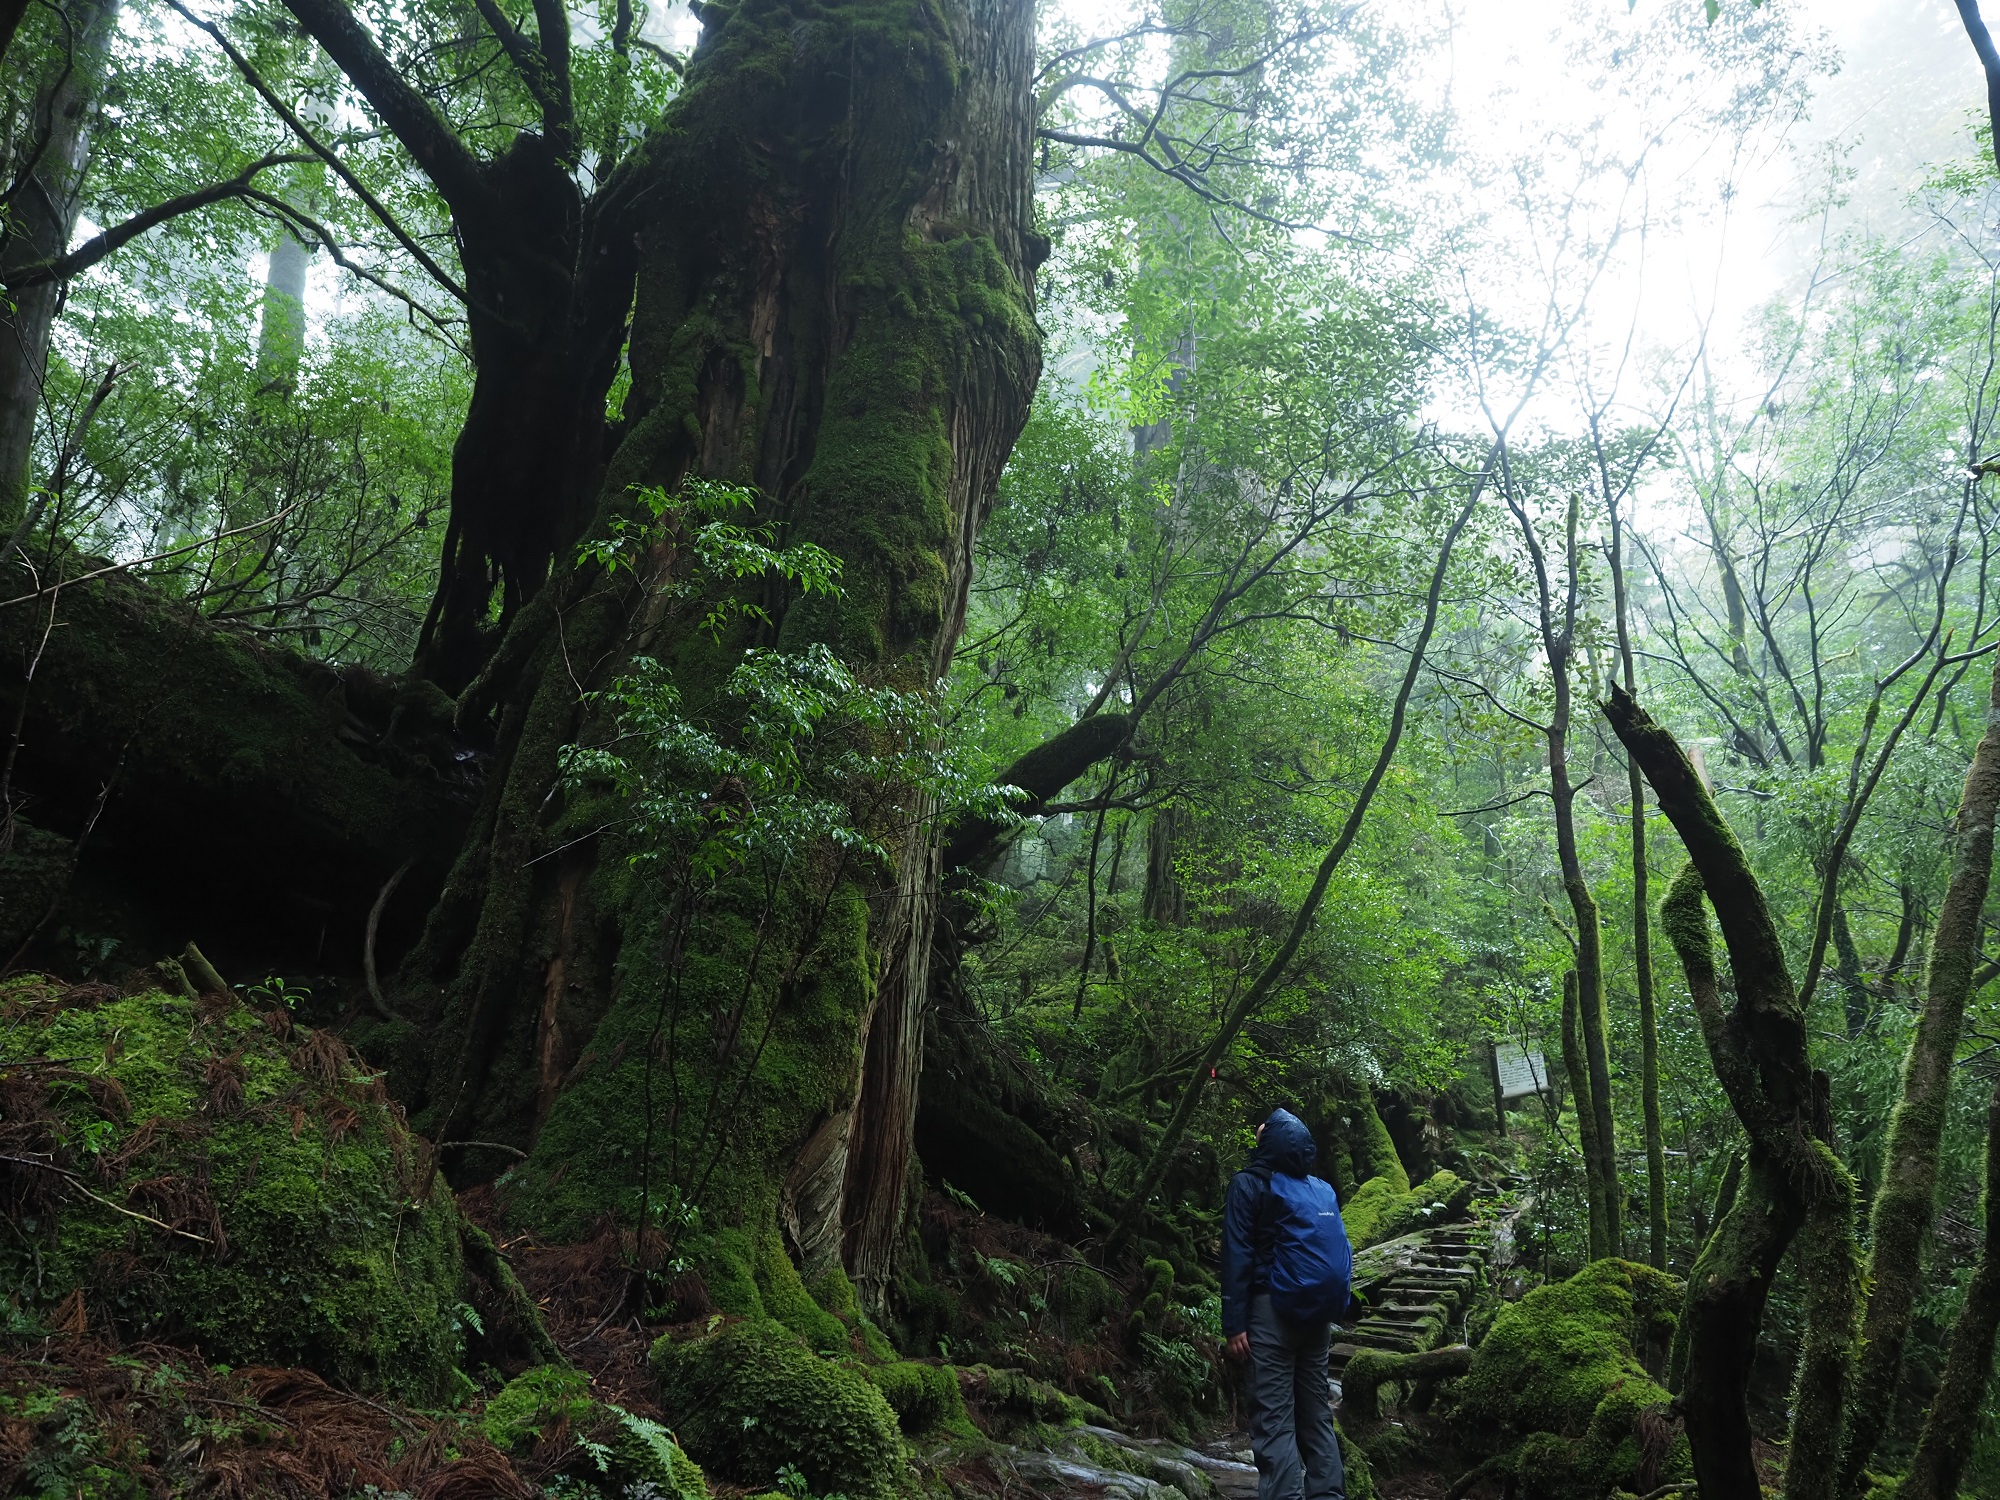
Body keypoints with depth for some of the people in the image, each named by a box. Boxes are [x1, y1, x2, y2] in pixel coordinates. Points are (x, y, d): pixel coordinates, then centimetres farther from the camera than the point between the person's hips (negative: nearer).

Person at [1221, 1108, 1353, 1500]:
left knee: (1274, 1419, -6)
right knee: (1317, 1415, 11)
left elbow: (1238, 1256, -9)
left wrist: (1234, 1324, -9)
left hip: (1275, 1309, -6)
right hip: (1320, 1311, 6)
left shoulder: (1250, 1183, -4)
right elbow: (1338, 1252, 17)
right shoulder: (1323, 1190, 14)